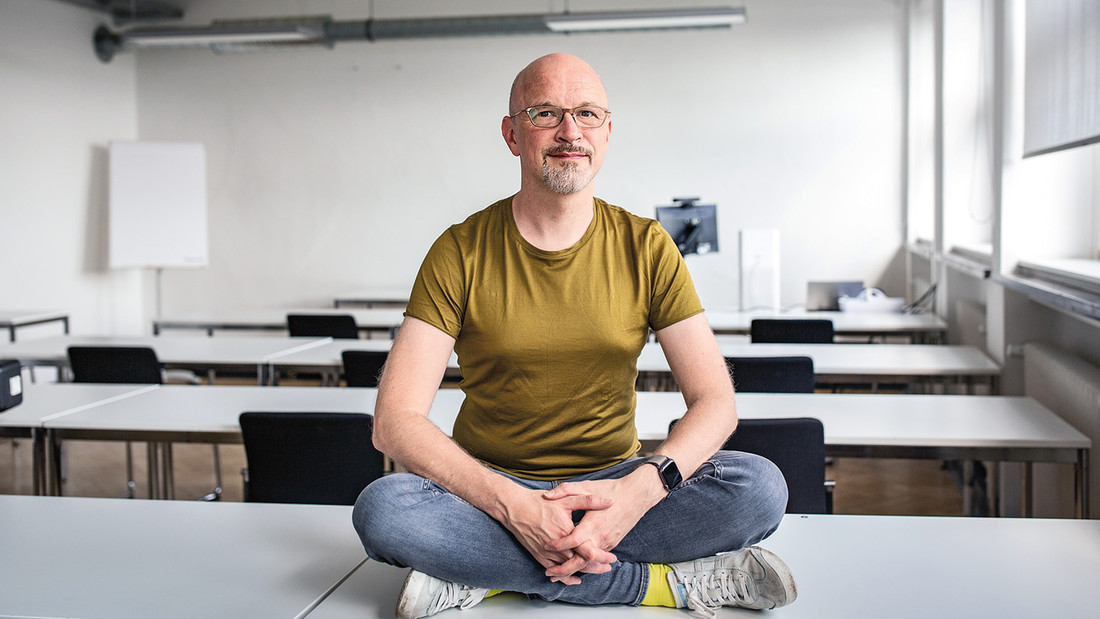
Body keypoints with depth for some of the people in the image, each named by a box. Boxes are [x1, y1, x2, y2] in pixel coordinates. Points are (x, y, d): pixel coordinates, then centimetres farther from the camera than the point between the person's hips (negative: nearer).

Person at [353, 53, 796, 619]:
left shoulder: (646, 248, 0)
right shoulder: (460, 253, -5)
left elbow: (714, 401, -5)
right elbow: (395, 421, -13)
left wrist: (642, 488, -25)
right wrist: (512, 505, -28)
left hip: (610, 484, 1)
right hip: (490, 490, -1)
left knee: (761, 487, -24)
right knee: (381, 508, -32)